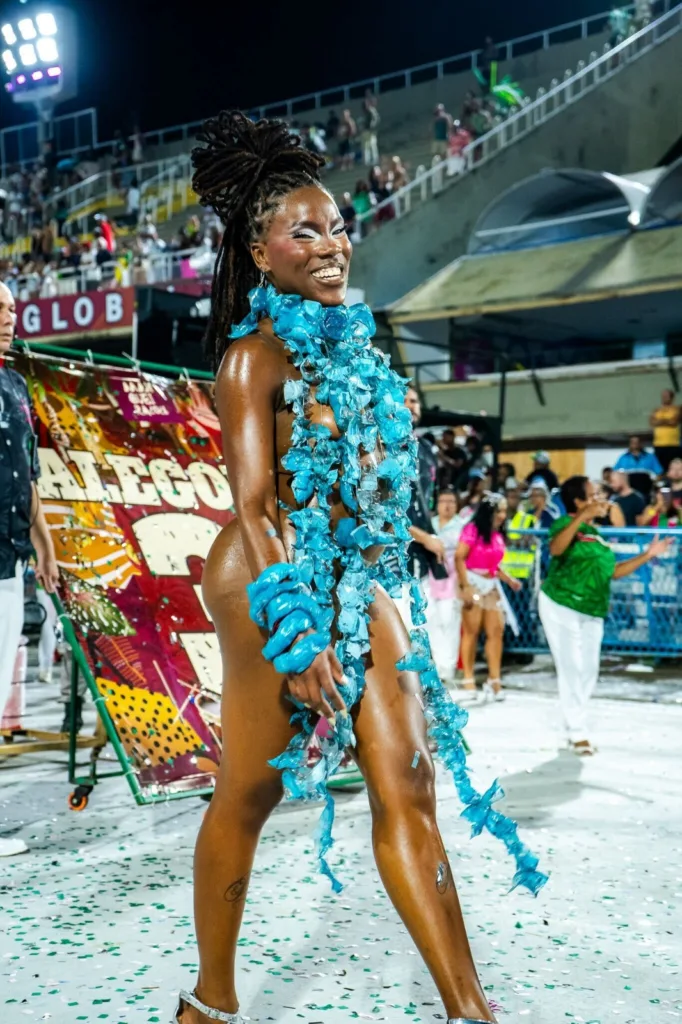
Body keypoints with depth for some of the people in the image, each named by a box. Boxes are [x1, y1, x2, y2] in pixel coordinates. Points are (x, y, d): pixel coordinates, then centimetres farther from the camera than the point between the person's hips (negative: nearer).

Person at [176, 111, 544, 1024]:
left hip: (360, 579, 7)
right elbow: (253, 505, -14)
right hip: (277, 581, -7)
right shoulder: (258, 353, -7)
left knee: (408, 789, 2)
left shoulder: (351, 340, 15)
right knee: (248, 796, 5)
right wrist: (295, 633, -20)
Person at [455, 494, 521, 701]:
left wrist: (509, 580, 4)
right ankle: (468, 679, 4)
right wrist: (465, 586, -18)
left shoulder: (497, 535, 14)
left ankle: (494, 680, 3)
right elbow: (459, 558, -13)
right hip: (474, 583, -7)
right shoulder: (472, 530, -7)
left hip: (492, 585, 7)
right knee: (472, 631, -4)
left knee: (496, 631, 1)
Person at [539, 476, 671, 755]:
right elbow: (555, 549, -31)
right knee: (571, 669, -6)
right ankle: (577, 733, 1)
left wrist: (647, 555, 17)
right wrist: (581, 518, -36)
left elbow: (613, 572, 19)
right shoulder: (565, 524, -8)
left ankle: (574, 726, 20)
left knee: (589, 672, 8)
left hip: (591, 614, 8)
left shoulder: (594, 533, 16)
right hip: (561, 607, -8)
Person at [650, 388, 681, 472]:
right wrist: (668, 421, -7)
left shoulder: (677, 409, 4)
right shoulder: (657, 410, 15)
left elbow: (674, 422, -11)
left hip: (673, 445, -4)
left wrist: (661, 421, -2)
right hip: (659, 445, 4)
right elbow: (652, 422, -2)